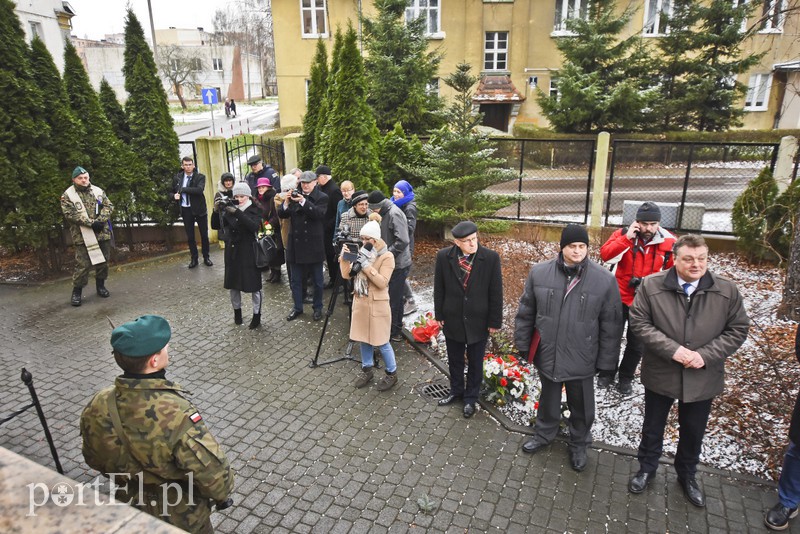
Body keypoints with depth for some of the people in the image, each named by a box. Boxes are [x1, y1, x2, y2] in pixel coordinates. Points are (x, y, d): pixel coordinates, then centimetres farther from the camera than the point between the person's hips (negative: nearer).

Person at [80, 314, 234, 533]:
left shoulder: (96, 408, -19)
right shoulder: (175, 414, -38)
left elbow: (94, 460, 0)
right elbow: (212, 470, -29)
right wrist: (222, 493, -8)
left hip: (129, 509, 5)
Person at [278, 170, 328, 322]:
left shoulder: (322, 197, -4)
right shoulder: (295, 195, 4)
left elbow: (320, 214, -21)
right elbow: (282, 214, 0)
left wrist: (303, 201, -28)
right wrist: (286, 202, -18)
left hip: (314, 245, -3)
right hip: (296, 244, 3)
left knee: (317, 280, 10)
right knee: (295, 279, 12)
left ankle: (318, 308, 26)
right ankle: (297, 308, 26)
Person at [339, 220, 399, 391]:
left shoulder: (387, 256, -13)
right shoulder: (361, 252, 5)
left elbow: (382, 282, -24)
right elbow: (346, 275, 2)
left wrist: (366, 264, -26)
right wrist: (344, 257, -13)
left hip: (377, 305, -6)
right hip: (360, 302, 6)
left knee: (381, 342, 2)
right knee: (364, 338, 16)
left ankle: (391, 373, 20)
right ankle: (367, 369, 34)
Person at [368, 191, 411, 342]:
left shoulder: (394, 214, -20)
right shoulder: (385, 213, 8)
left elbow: (402, 241, -27)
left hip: (398, 264, -9)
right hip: (392, 263, 9)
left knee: (393, 299, 0)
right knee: (395, 298, 19)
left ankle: (393, 332, 13)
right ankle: (396, 329, 32)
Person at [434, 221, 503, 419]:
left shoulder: (491, 258, -15)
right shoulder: (444, 256, -10)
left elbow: (495, 292, -9)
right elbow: (439, 288, 0)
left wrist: (495, 321, -6)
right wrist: (439, 314, 2)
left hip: (478, 321, -1)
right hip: (452, 319, 2)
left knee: (475, 363, 15)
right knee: (454, 360, 20)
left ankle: (471, 398, 36)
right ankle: (456, 391, 43)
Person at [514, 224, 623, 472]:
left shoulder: (604, 280, -12)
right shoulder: (539, 273, -7)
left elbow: (611, 324, -5)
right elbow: (526, 313, 2)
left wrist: (606, 360, -3)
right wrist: (523, 346, 5)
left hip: (581, 359, -1)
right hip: (547, 355, 1)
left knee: (581, 407, 18)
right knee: (548, 400, 23)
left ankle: (579, 444, 44)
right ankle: (544, 434, 48)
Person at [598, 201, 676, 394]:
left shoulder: (668, 242, -8)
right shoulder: (623, 234, -10)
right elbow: (605, 255, -23)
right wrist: (627, 238, -29)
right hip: (619, 298, -1)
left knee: (637, 344, 13)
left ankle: (626, 378, 33)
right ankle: (606, 373, 31)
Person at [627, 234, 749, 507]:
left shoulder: (727, 290, -8)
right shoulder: (651, 285, -13)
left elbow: (738, 330, -3)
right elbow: (639, 322, -12)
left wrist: (706, 355, -16)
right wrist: (672, 349, -22)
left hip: (703, 379, 2)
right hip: (659, 374, -1)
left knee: (693, 431, 20)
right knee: (653, 426, 18)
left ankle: (687, 475, 46)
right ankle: (647, 468, 42)